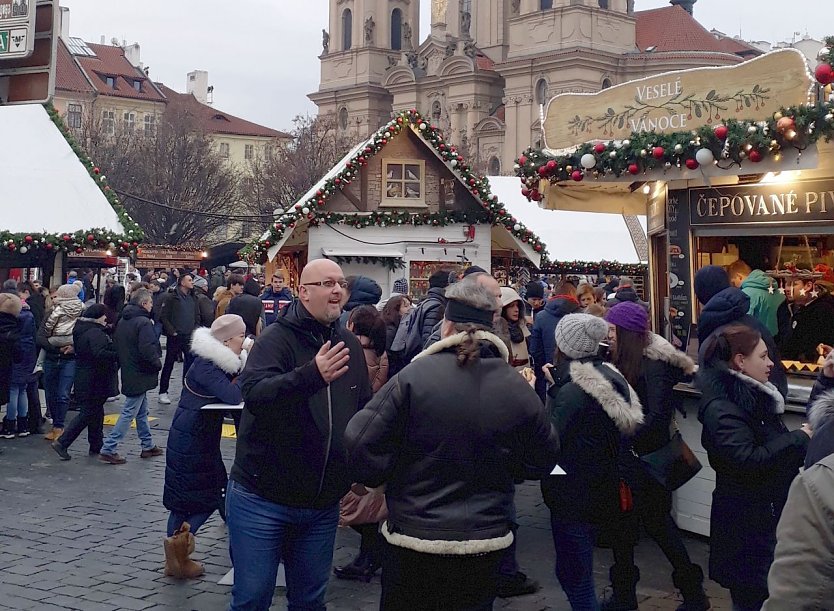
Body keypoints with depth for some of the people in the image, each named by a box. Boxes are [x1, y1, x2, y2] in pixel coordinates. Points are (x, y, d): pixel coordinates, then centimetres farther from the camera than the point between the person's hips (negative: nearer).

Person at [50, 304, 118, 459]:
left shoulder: (81, 330, 12)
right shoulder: (95, 333, -19)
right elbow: (99, 354, -32)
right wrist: (118, 355, -27)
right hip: (93, 381, -10)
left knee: (96, 412, 16)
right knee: (88, 413, -3)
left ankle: (96, 446, 23)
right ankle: (62, 442, -3)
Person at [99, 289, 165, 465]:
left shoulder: (122, 322, 9)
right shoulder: (144, 322, -19)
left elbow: (117, 345, 14)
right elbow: (147, 349, -26)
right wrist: (158, 363, -11)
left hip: (128, 373, 9)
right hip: (140, 375, -9)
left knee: (142, 412, 19)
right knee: (129, 413, -5)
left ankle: (148, 446, 27)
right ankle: (108, 449, -5)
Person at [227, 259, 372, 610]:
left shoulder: (350, 345, 7)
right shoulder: (277, 337, -12)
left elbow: (364, 412, 17)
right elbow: (253, 394, -30)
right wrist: (311, 374, -44)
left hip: (323, 503, 5)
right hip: (262, 499, -5)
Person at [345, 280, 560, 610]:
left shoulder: (413, 377, -17)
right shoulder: (519, 388, -7)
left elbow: (361, 444, -16)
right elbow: (542, 460, 6)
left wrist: (382, 476, 4)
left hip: (414, 543, -3)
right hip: (488, 546, 3)